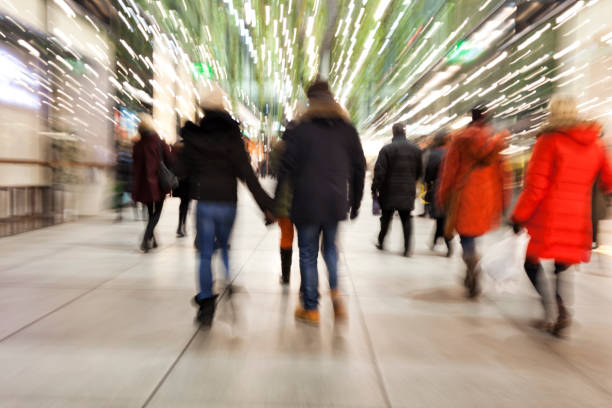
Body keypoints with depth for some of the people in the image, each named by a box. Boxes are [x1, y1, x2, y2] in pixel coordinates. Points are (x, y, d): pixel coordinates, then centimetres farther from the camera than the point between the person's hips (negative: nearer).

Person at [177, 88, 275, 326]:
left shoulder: (193, 136, 0)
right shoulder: (232, 137, -4)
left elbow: (182, 170, 5)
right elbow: (246, 173, -9)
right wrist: (265, 203, -7)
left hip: (203, 202, 0)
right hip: (227, 202, 0)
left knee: (205, 254, 8)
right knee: (225, 247, 20)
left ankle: (206, 302, 4)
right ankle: (229, 288, 10)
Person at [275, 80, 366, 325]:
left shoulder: (300, 130, -4)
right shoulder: (348, 130, 5)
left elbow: (287, 167, -8)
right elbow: (359, 168, 7)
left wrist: (275, 201, -2)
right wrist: (355, 201, 15)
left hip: (306, 204, -3)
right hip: (336, 203, 3)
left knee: (308, 254, 9)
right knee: (330, 247, 24)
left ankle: (311, 309, 16)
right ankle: (335, 292, 6)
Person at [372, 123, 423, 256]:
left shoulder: (386, 149, -9)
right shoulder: (416, 149, 5)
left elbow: (379, 171, -13)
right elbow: (420, 171, 13)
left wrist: (374, 188, -5)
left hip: (389, 191, -2)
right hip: (408, 192, 2)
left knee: (386, 217, 11)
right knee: (406, 219, 5)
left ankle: (381, 242, 25)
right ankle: (407, 248, 0)